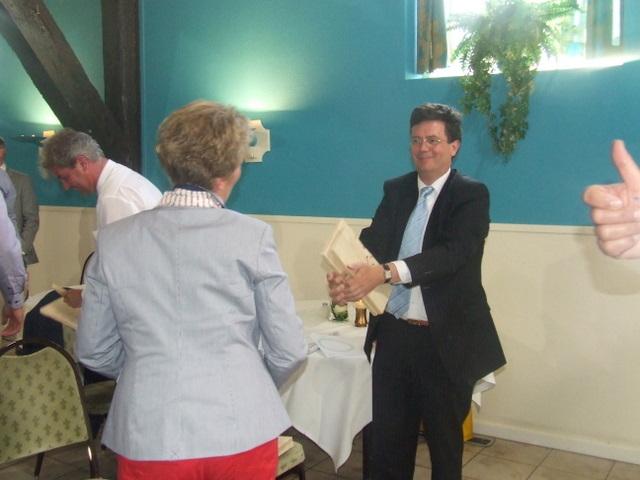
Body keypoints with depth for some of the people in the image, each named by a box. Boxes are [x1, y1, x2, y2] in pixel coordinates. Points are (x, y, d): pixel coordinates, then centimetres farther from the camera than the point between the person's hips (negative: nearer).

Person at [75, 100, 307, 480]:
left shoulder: (114, 240, -2)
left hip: (148, 438, 2)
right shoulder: (253, 236, -9)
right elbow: (289, 350, -5)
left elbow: (94, 351, 6)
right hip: (241, 433, -1)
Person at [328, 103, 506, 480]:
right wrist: (346, 274, -30)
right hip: (394, 333, 4)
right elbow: (372, 240, -7)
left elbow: (455, 252, -25)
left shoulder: (471, 194, -9)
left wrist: (386, 272, -39)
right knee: (388, 435, 15)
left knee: (445, 439, 14)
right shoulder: (396, 190, 7)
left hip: (446, 339, -4)